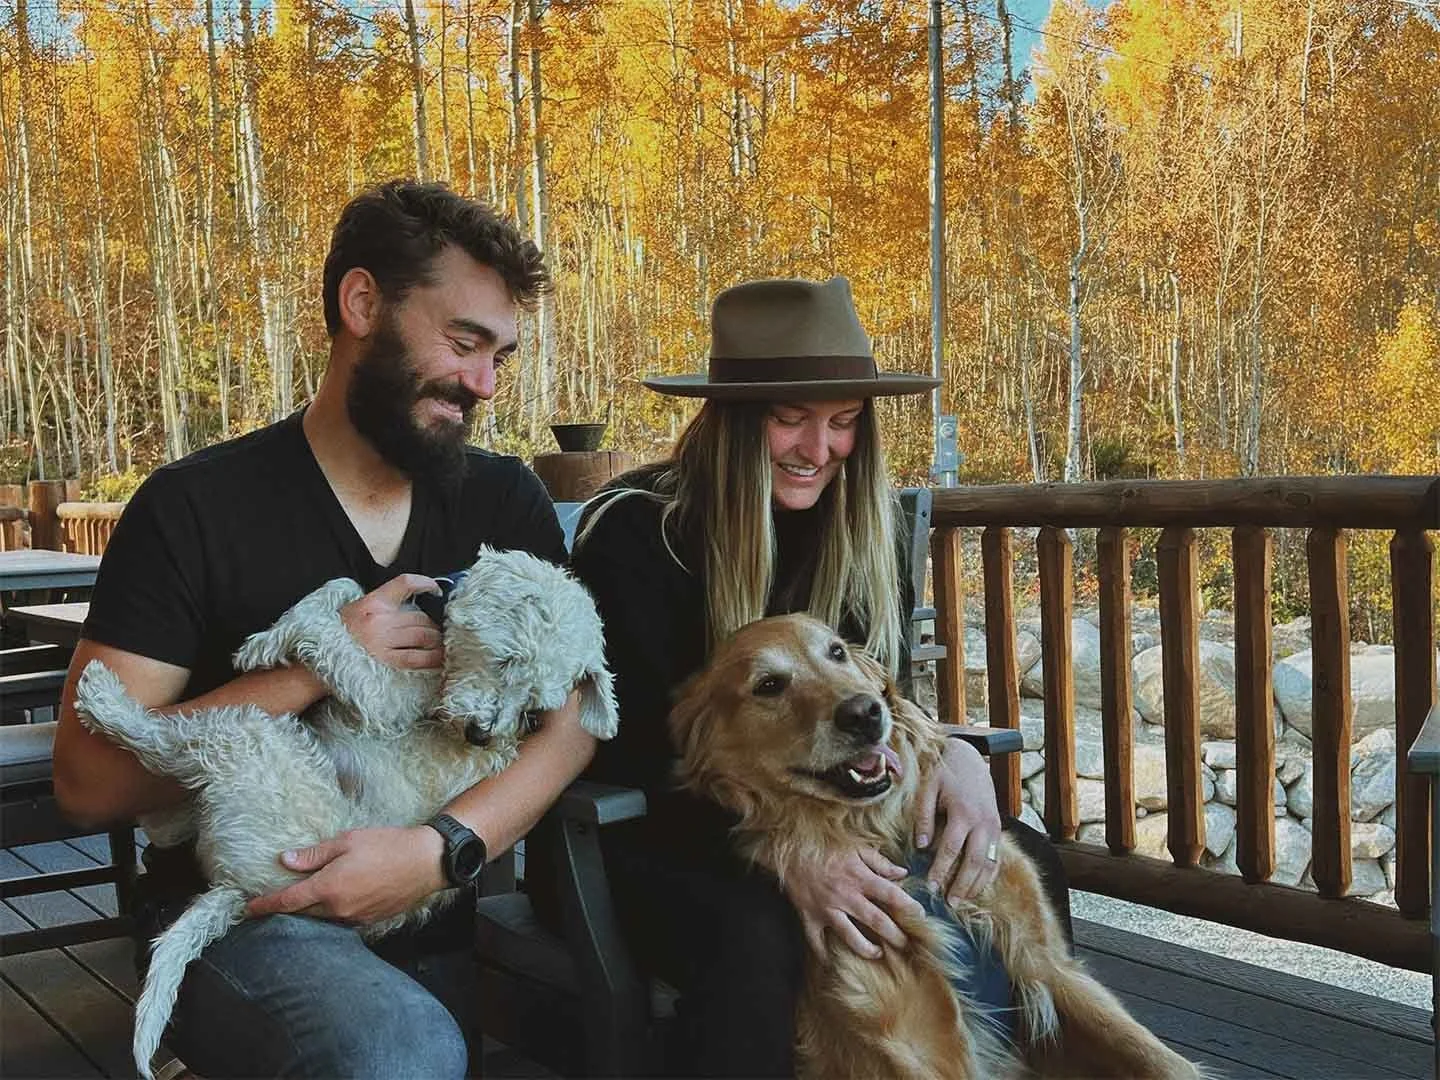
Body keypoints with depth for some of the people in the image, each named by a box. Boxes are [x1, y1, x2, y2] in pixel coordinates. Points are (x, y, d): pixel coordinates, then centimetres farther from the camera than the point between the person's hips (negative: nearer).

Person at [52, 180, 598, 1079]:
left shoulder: (507, 500, 7)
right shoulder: (195, 509, -4)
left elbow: (572, 718, -3)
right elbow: (87, 780, -9)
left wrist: (443, 848, -20)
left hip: (454, 905, 5)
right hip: (242, 909, -4)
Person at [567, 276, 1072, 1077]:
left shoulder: (864, 529, -1)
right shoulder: (635, 531, -17)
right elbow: (628, 751, -18)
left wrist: (954, 756, -24)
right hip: (666, 835, -5)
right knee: (752, 941, -36)